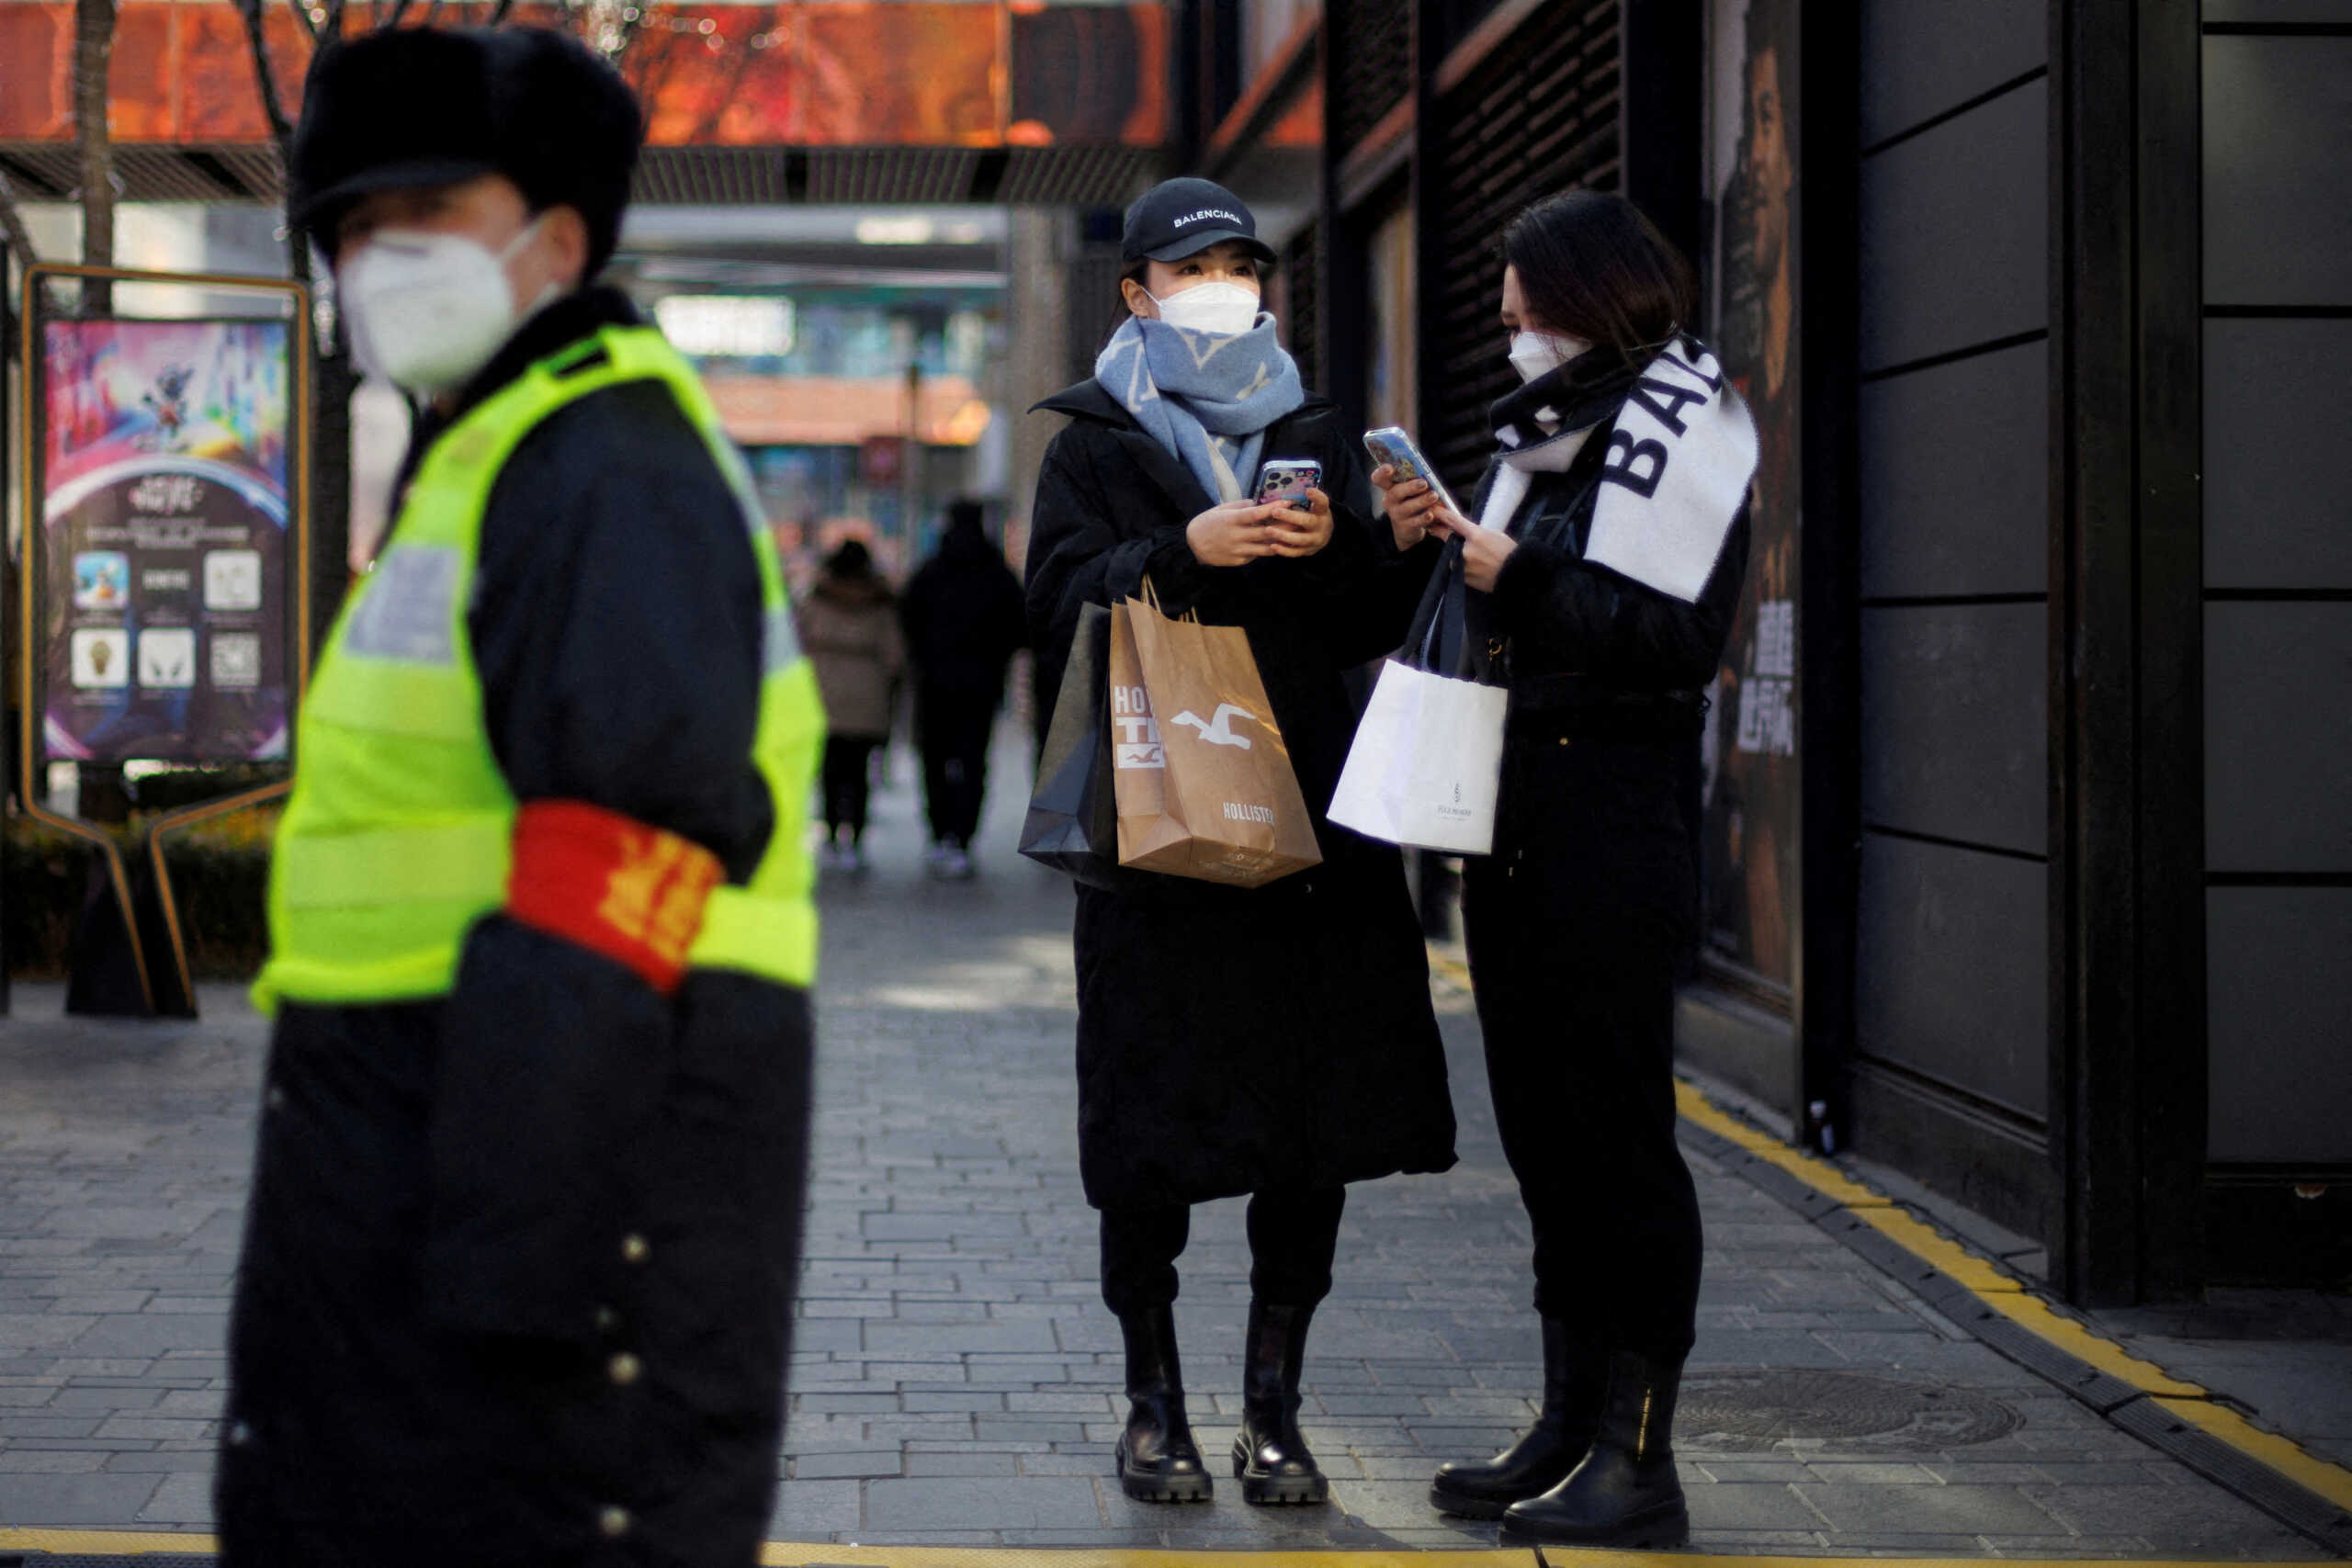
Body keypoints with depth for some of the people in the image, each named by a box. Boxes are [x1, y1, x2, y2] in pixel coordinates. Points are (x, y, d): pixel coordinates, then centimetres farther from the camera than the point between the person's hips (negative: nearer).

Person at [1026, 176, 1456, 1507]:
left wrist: (1339, 548, -9)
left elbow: (1376, 629, 10)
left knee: (1320, 1113, 1)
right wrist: (1184, 552, -18)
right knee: (1152, 1117, -2)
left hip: (1311, 812, 3)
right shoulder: (1097, 446, 9)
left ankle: (1275, 1404, 11)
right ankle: (1156, 1402, 11)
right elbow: (1064, 604, -6)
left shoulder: (1317, 437, 16)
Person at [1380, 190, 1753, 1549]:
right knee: (1546, 1130, 12)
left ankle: (1639, 1458, -3)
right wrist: (1438, 545, 7)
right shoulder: (1549, 430, 19)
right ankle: (1572, 1424, 20)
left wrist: (1516, 577, -16)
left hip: (1611, 827, -9)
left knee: (1617, 1132, -7)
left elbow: (1673, 642, -18)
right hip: (1514, 821, 9)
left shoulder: (1679, 427, -8)